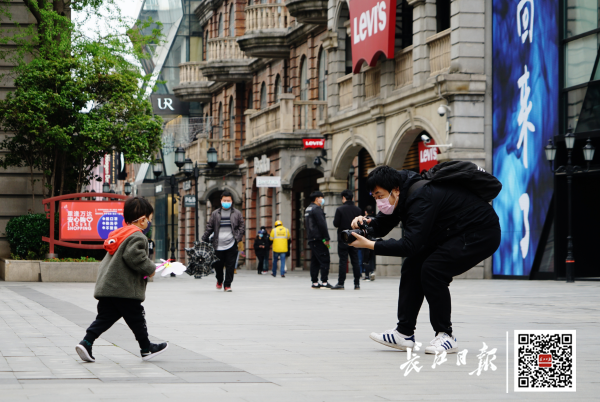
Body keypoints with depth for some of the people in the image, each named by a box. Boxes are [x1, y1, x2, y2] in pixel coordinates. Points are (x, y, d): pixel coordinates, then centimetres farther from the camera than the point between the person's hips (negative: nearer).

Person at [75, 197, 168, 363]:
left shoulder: (119, 234, 18)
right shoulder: (137, 236, -12)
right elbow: (134, 257, -25)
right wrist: (150, 269, -10)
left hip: (107, 286, 8)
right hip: (125, 289, -8)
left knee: (104, 318, 9)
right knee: (136, 318, 5)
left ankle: (86, 343, -2)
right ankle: (146, 349, 18)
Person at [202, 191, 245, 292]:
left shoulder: (237, 213, 7)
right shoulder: (215, 214, 8)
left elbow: (242, 226, 9)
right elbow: (209, 227, 11)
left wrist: (238, 237, -4)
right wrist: (204, 239, 6)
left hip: (231, 245, -1)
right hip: (218, 245, 1)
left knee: (230, 266, -3)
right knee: (218, 265, 5)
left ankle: (227, 285, 6)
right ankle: (219, 280, 31)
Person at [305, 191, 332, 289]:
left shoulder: (307, 209, 19)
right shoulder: (317, 209, -12)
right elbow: (322, 224, -17)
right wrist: (326, 238, -15)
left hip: (311, 239, 10)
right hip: (319, 239, -10)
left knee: (314, 261, 11)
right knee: (324, 260, -9)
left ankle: (315, 282, 11)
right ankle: (324, 282, -13)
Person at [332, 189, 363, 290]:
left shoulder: (340, 209, -10)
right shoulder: (358, 210, 4)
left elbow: (336, 224, -10)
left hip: (343, 239, -4)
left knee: (343, 261, -3)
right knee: (355, 261, 7)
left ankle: (341, 283, -5)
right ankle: (357, 284, 7)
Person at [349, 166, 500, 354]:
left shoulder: (421, 198, -31)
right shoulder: (403, 195, -1)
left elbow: (410, 245, -37)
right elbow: (382, 225, 7)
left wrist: (369, 245, -37)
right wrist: (367, 222, -16)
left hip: (482, 233, -10)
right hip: (452, 235, 10)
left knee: (432, 269, -24)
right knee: (412, 266, 2)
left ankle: (446, 336, -13)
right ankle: (404, 333, 5)